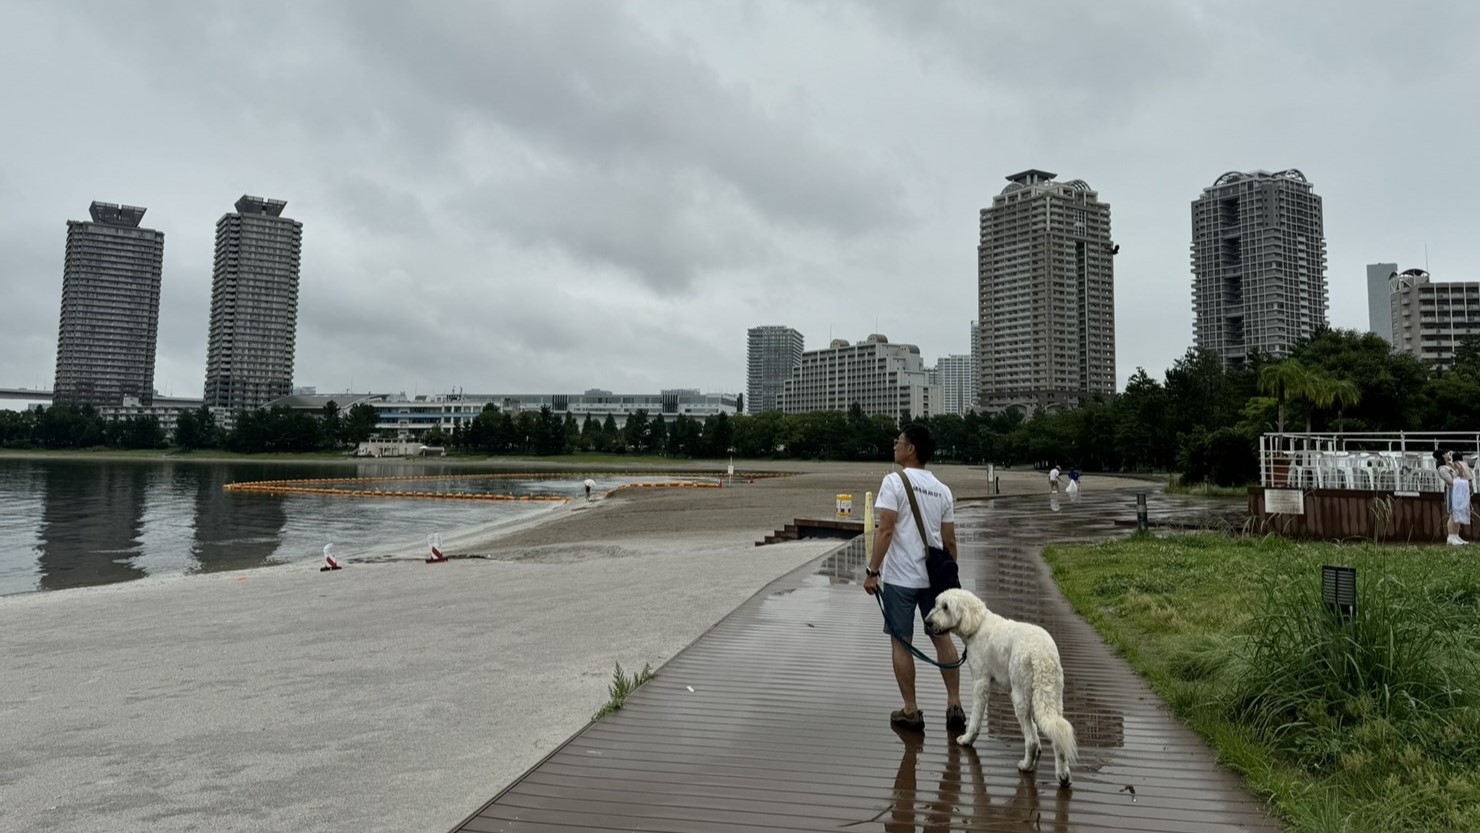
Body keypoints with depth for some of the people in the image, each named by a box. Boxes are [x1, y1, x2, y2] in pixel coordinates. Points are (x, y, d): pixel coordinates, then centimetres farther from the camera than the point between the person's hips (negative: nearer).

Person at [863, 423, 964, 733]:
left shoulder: (895, 481, -10)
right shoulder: (942, 490, 7)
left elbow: (885, 530, -17)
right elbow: (950, 540, 10)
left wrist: (872, 571, -14)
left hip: (900, 578, -5)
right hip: (934, 576, 5)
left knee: (901, 642, 5)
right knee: (942, 637, 16)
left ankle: (911, 711, 12)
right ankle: (954, 705, 18)